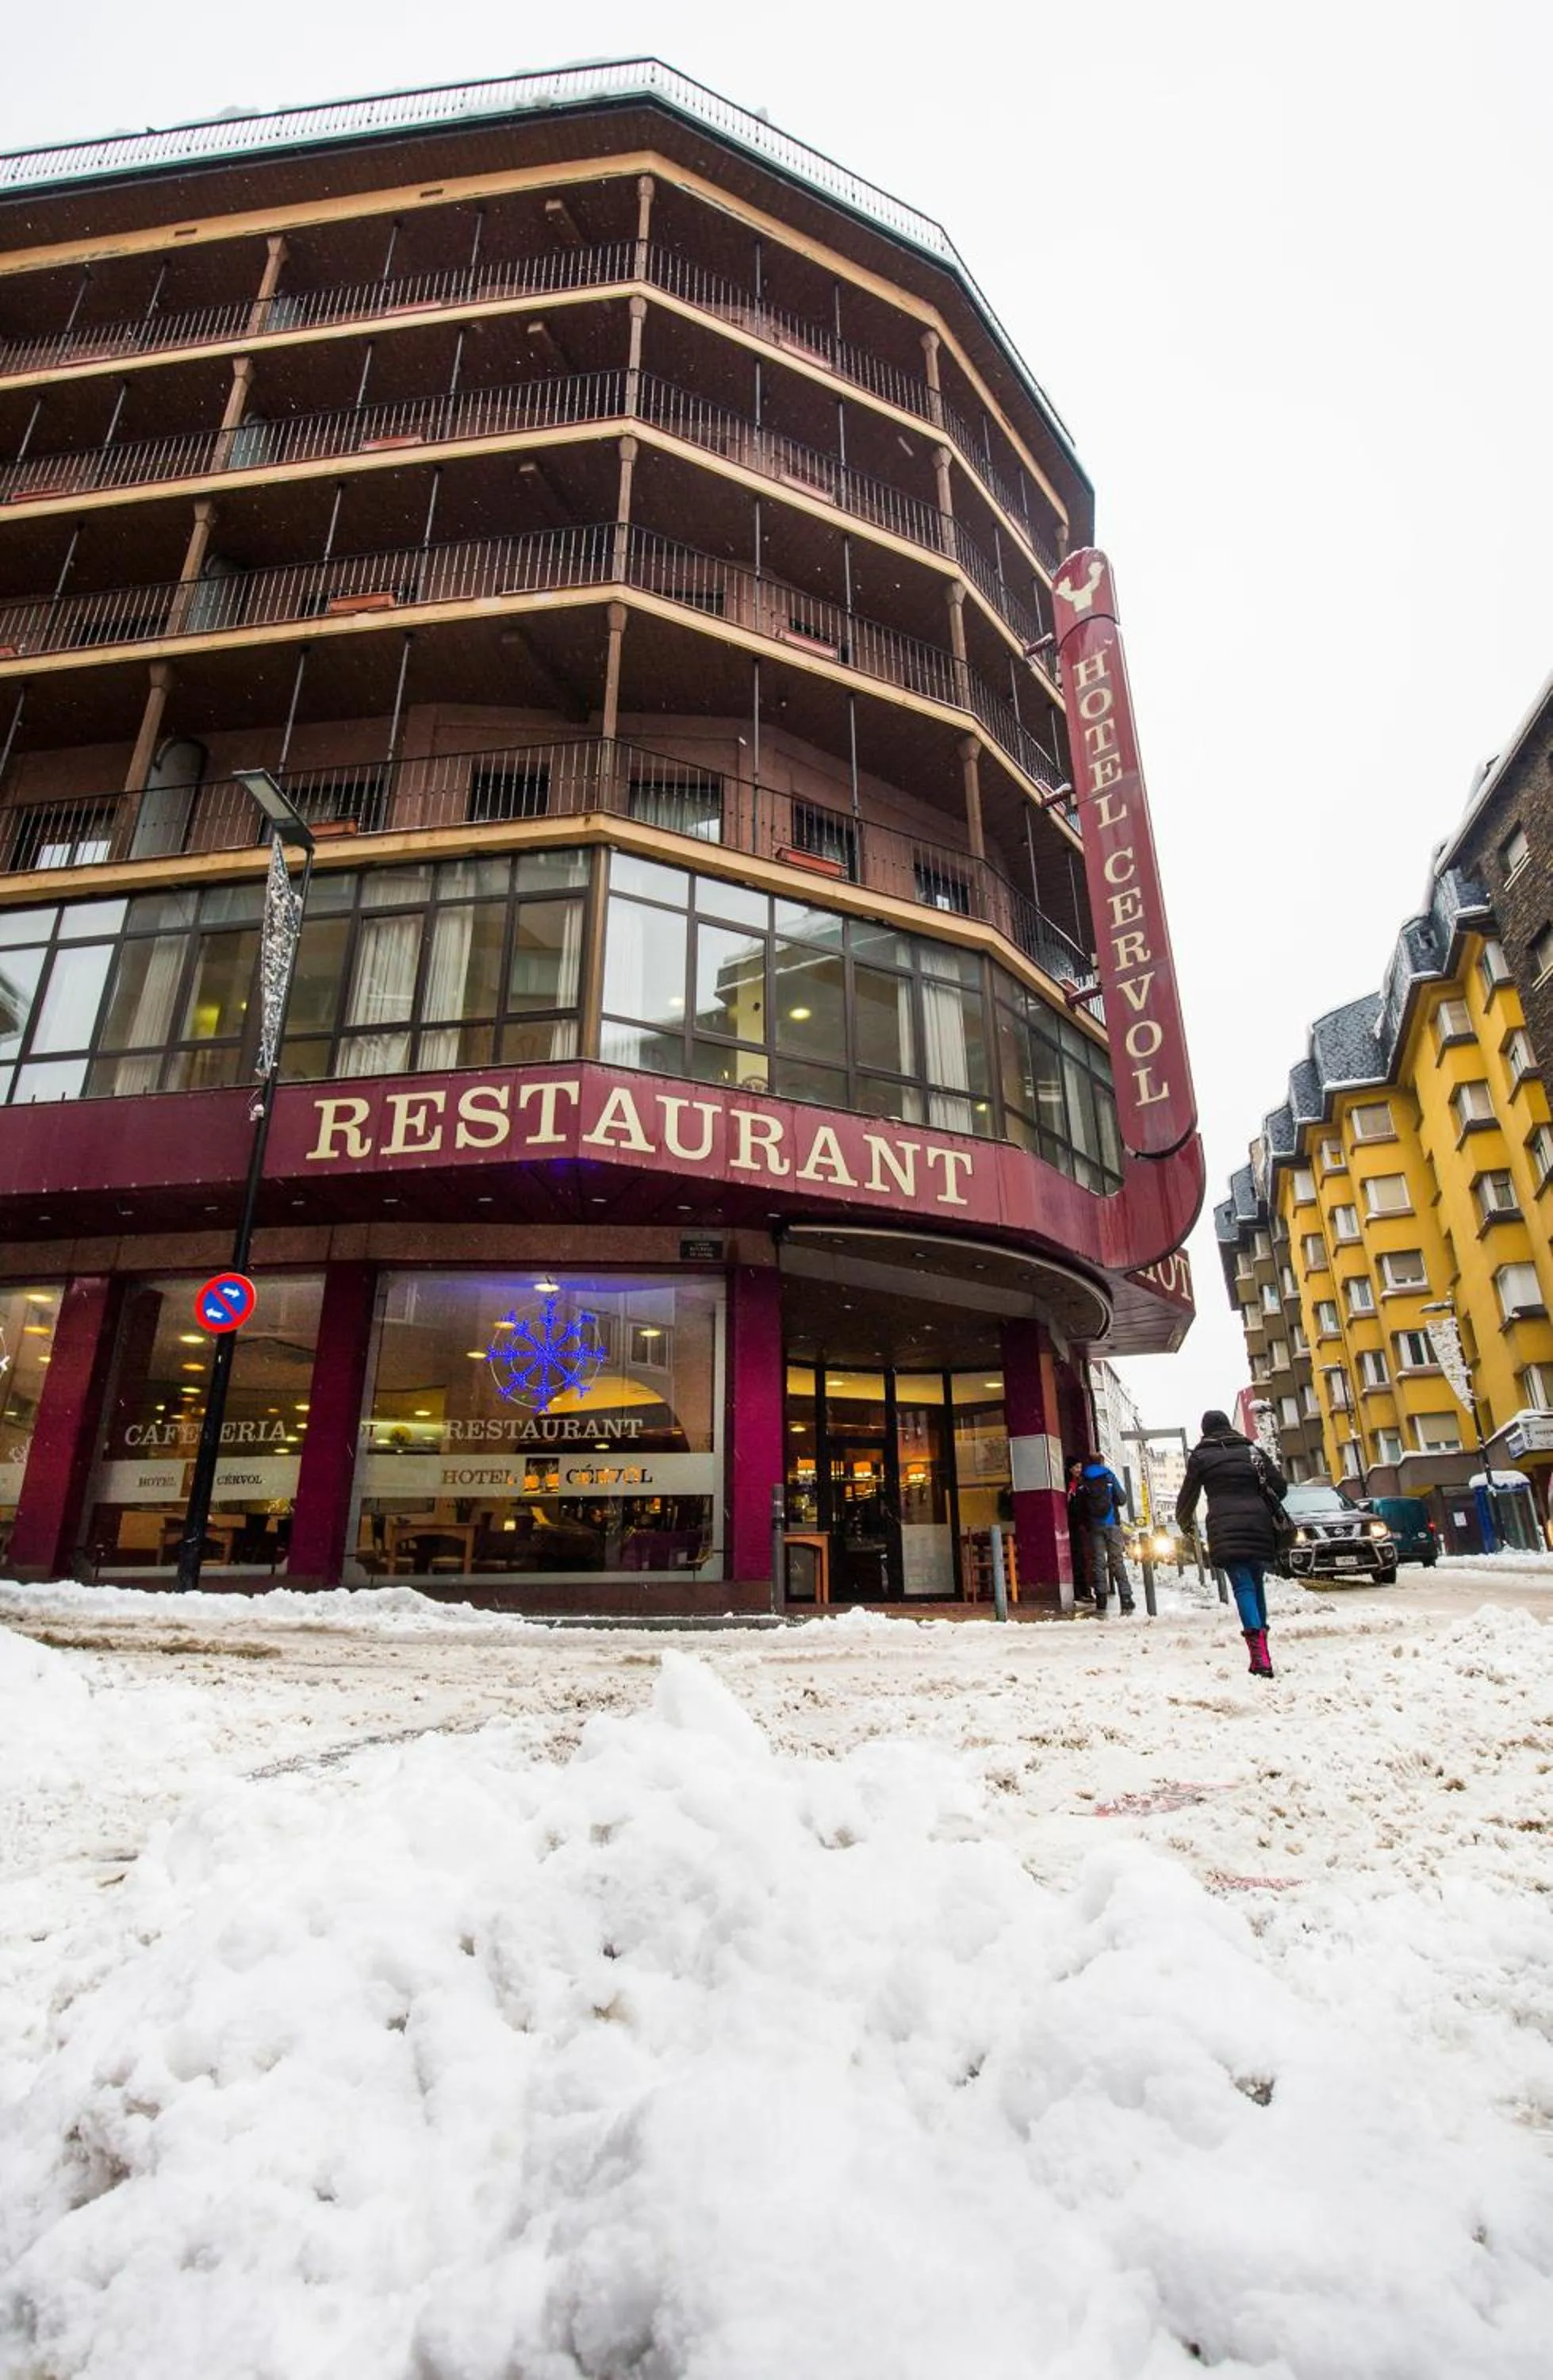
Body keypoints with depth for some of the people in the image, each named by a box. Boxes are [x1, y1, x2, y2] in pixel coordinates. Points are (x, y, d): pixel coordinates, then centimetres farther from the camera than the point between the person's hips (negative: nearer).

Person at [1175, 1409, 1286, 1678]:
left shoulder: (1200, 1456, 10)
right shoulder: (1250, 1449, 16)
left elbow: (1187, 1495, 13)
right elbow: (1278, 1486, 11)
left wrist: (1186, 1524, 31)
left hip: (1225, 1528, -3)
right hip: (1259, 1525, 3)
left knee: (1243, 1587, -9)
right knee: (1257, 1583, 15)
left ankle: (1260, 1656, -25)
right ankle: (1261, 1650, 16)